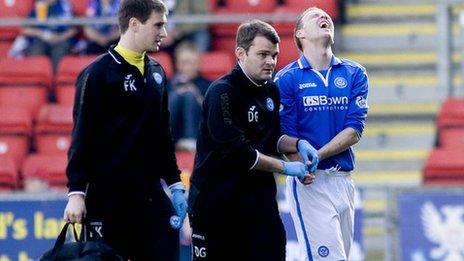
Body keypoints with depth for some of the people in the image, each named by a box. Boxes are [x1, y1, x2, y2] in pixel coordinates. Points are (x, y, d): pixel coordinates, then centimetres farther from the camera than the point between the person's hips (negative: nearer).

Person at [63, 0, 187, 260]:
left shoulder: (156, 72, 12)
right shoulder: (98, 73, -7)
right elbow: (82, 138, -10)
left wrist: (175, 183, 16)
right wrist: (76, 192, -15)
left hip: (152, 195, 6)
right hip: (108, 197, -6)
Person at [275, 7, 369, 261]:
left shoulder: (354, 74, 9)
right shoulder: (287, 78, 1)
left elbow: (354, 130, 1)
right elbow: (285, 135, -3)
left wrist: (316, 156, -13)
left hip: (344, 180, 4)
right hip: (309, 182, -4)